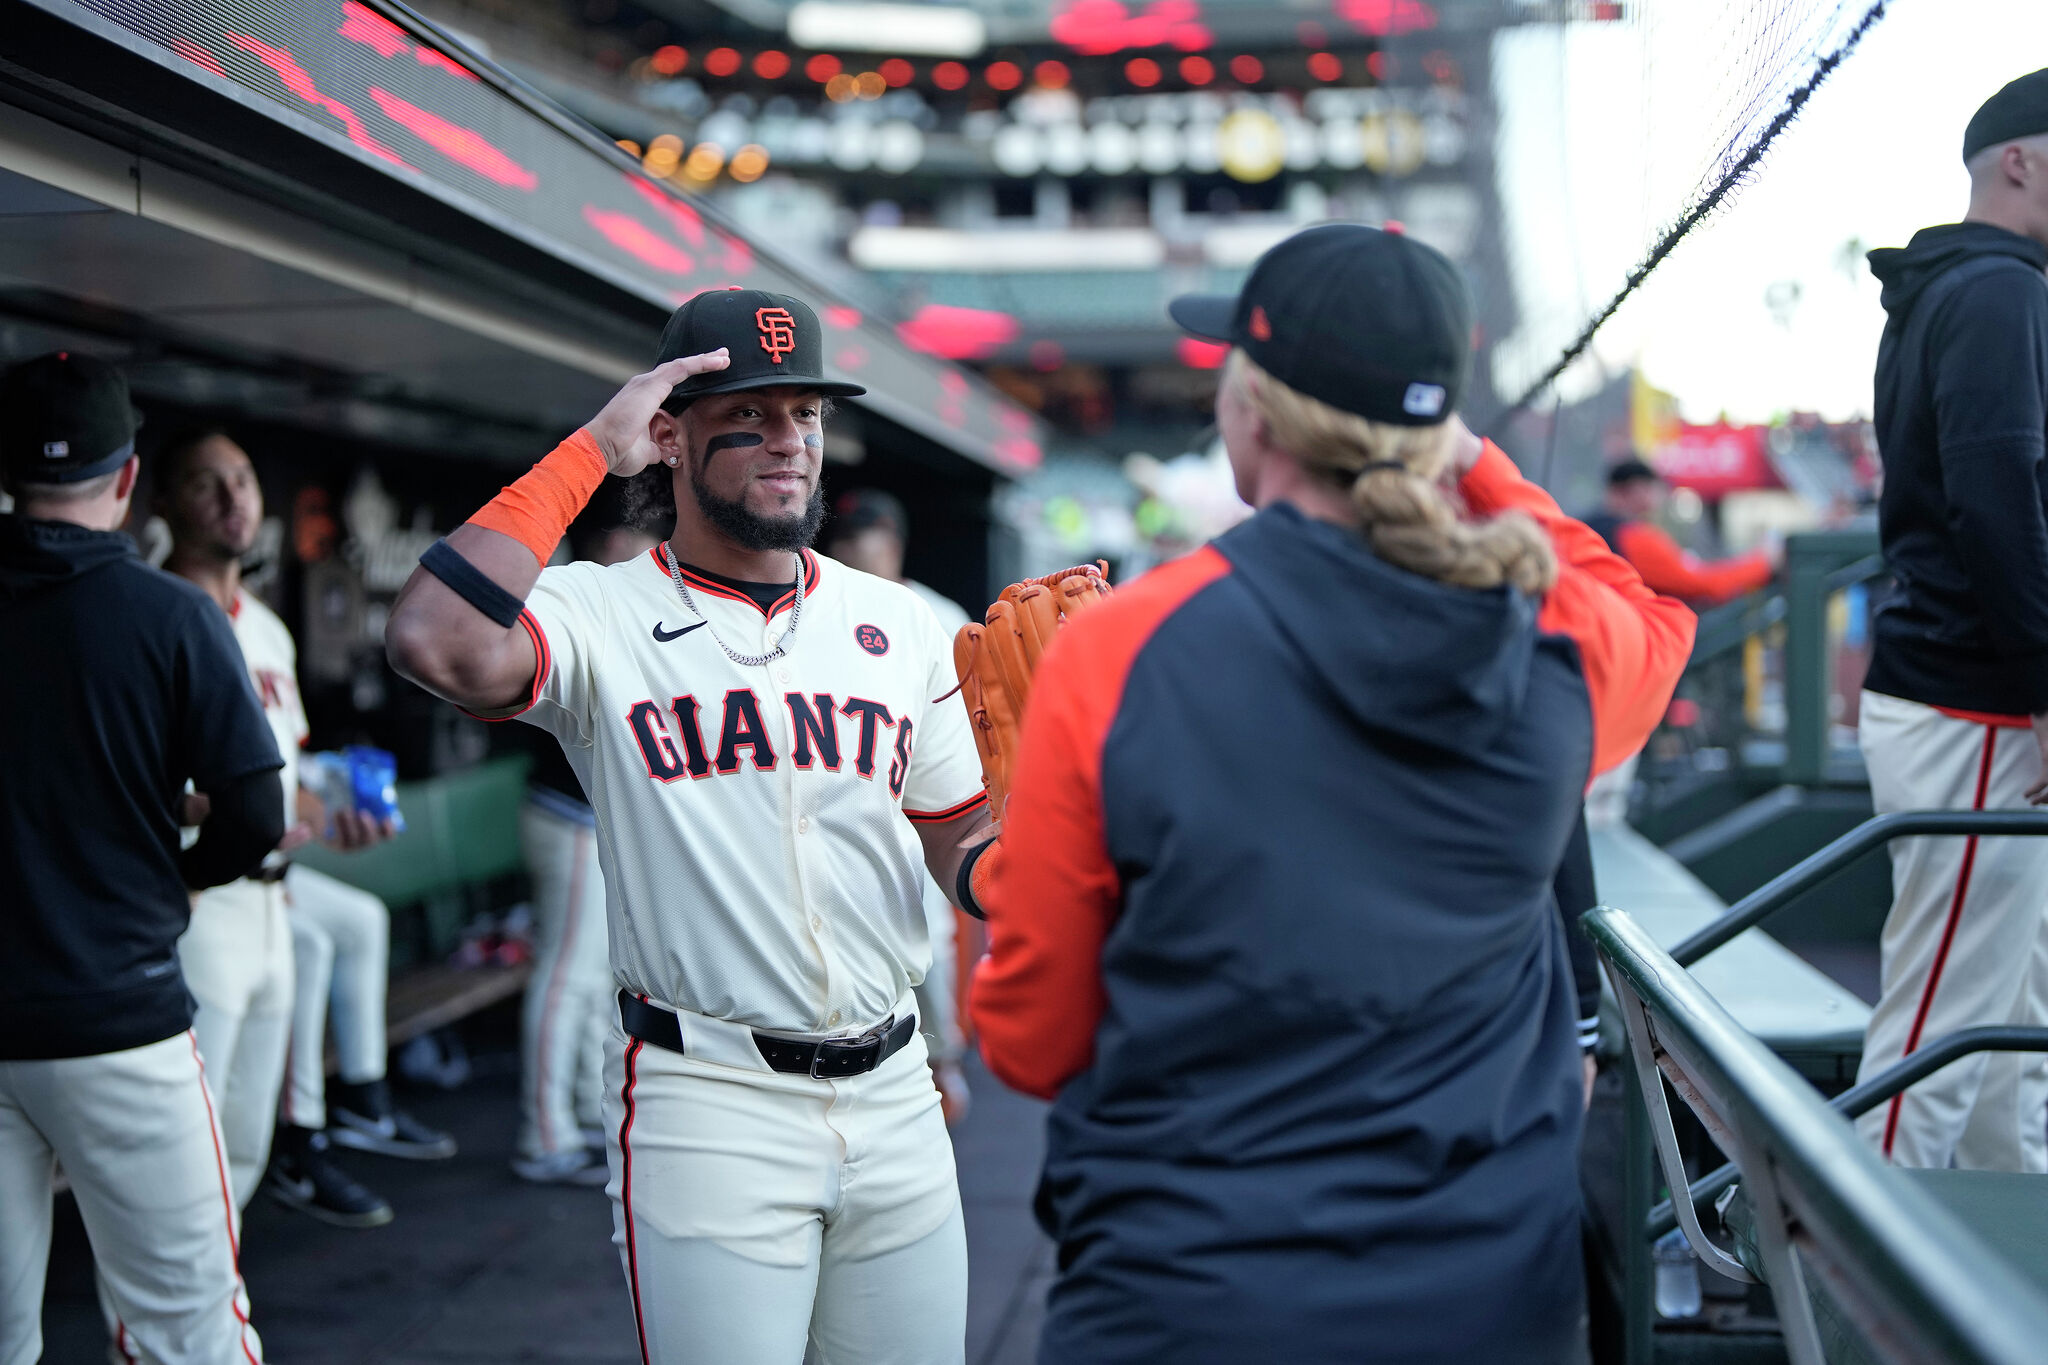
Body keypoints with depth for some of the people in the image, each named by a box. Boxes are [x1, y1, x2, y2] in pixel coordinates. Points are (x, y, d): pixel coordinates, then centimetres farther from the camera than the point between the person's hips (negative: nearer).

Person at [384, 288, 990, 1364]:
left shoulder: (898, 624, 9)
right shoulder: (603, 615, -6)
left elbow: (976, 856, 10)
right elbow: (436, 643, -28)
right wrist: (590, 449, -18)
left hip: (891, 1100, 5)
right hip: (705, 1106, -5)